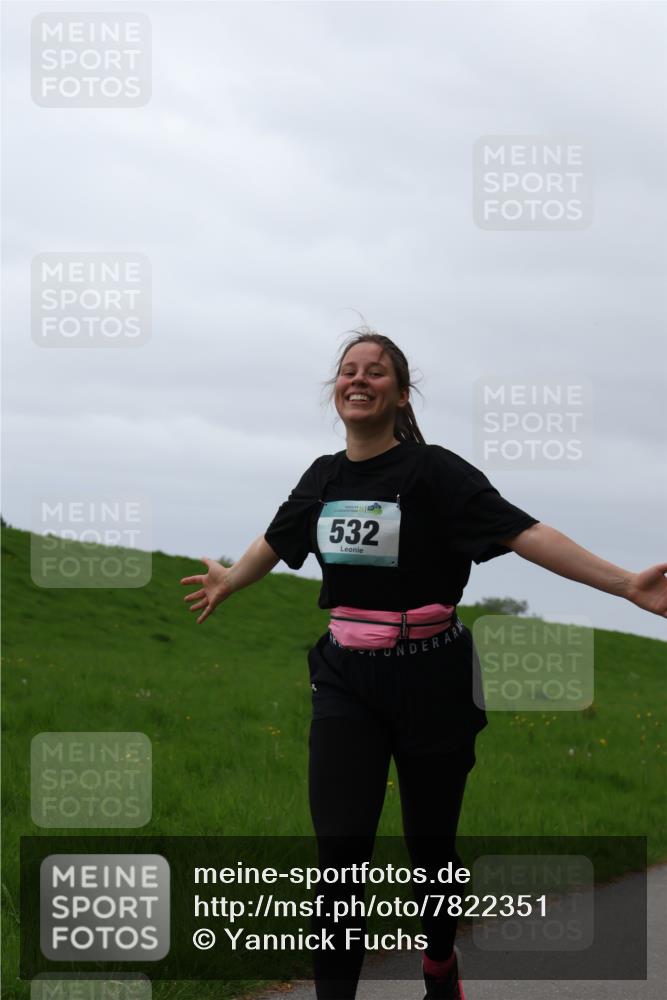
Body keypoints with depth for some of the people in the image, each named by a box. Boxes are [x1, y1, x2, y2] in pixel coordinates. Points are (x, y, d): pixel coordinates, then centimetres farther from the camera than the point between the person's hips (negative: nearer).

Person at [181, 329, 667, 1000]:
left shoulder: (433, 471, -10)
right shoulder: (323, 477, 5)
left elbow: (521, 532, -19)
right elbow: (277, 540, 26)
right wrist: (227, 583, 43)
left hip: (428, 680, -3)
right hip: (346, 680, 3)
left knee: (429, 844, 10)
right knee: (340, 850, -8)